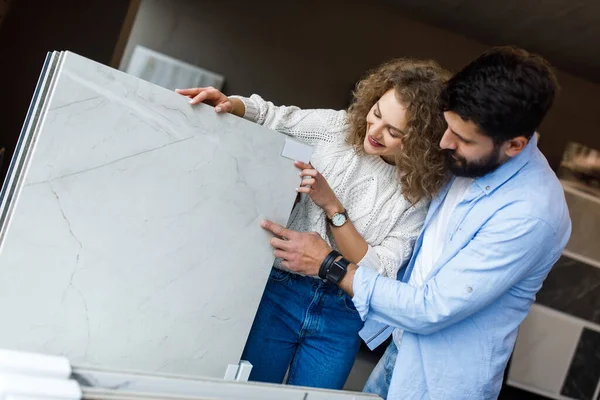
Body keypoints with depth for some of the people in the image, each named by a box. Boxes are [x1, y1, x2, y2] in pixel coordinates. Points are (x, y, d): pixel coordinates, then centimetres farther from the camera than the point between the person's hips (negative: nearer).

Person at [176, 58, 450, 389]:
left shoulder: (422, 193, -11)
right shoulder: (337, 127, -6)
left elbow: (379, 273, -14)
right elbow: (271, 117, 8)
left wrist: (333, 207, -22)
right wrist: (230, 104, -13)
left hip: (342, 317, -1)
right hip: (279, 291, 1)